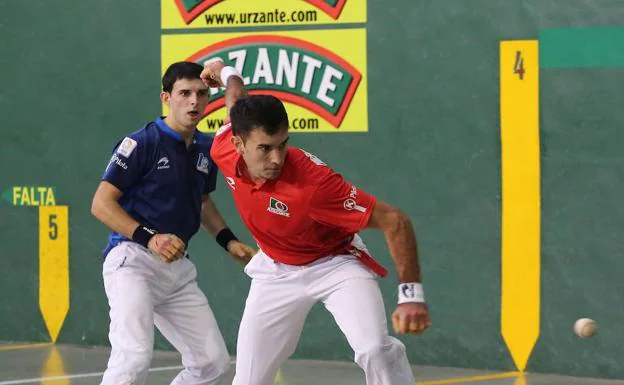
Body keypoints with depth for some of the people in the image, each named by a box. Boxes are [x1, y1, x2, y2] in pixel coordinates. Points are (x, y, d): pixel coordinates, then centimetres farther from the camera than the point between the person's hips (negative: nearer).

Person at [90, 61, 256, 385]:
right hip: (132, 260, -8)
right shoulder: (142, 143, -11)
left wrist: (228, 241, 15)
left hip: (178, 269, 8)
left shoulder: (206, 149, 10)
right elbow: (101, 204, -13)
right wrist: (149, 238, -24)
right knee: (135, 356, -27)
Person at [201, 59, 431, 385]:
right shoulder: (223, 150, -21)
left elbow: (394, 221, -34)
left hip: (336, 264, -5)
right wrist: (224, 71, 28)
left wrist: (411, 293, -41)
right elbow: (237, 97, 4)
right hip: (276, 270, 5)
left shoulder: (313, 181, -37)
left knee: (376, 350, -29)